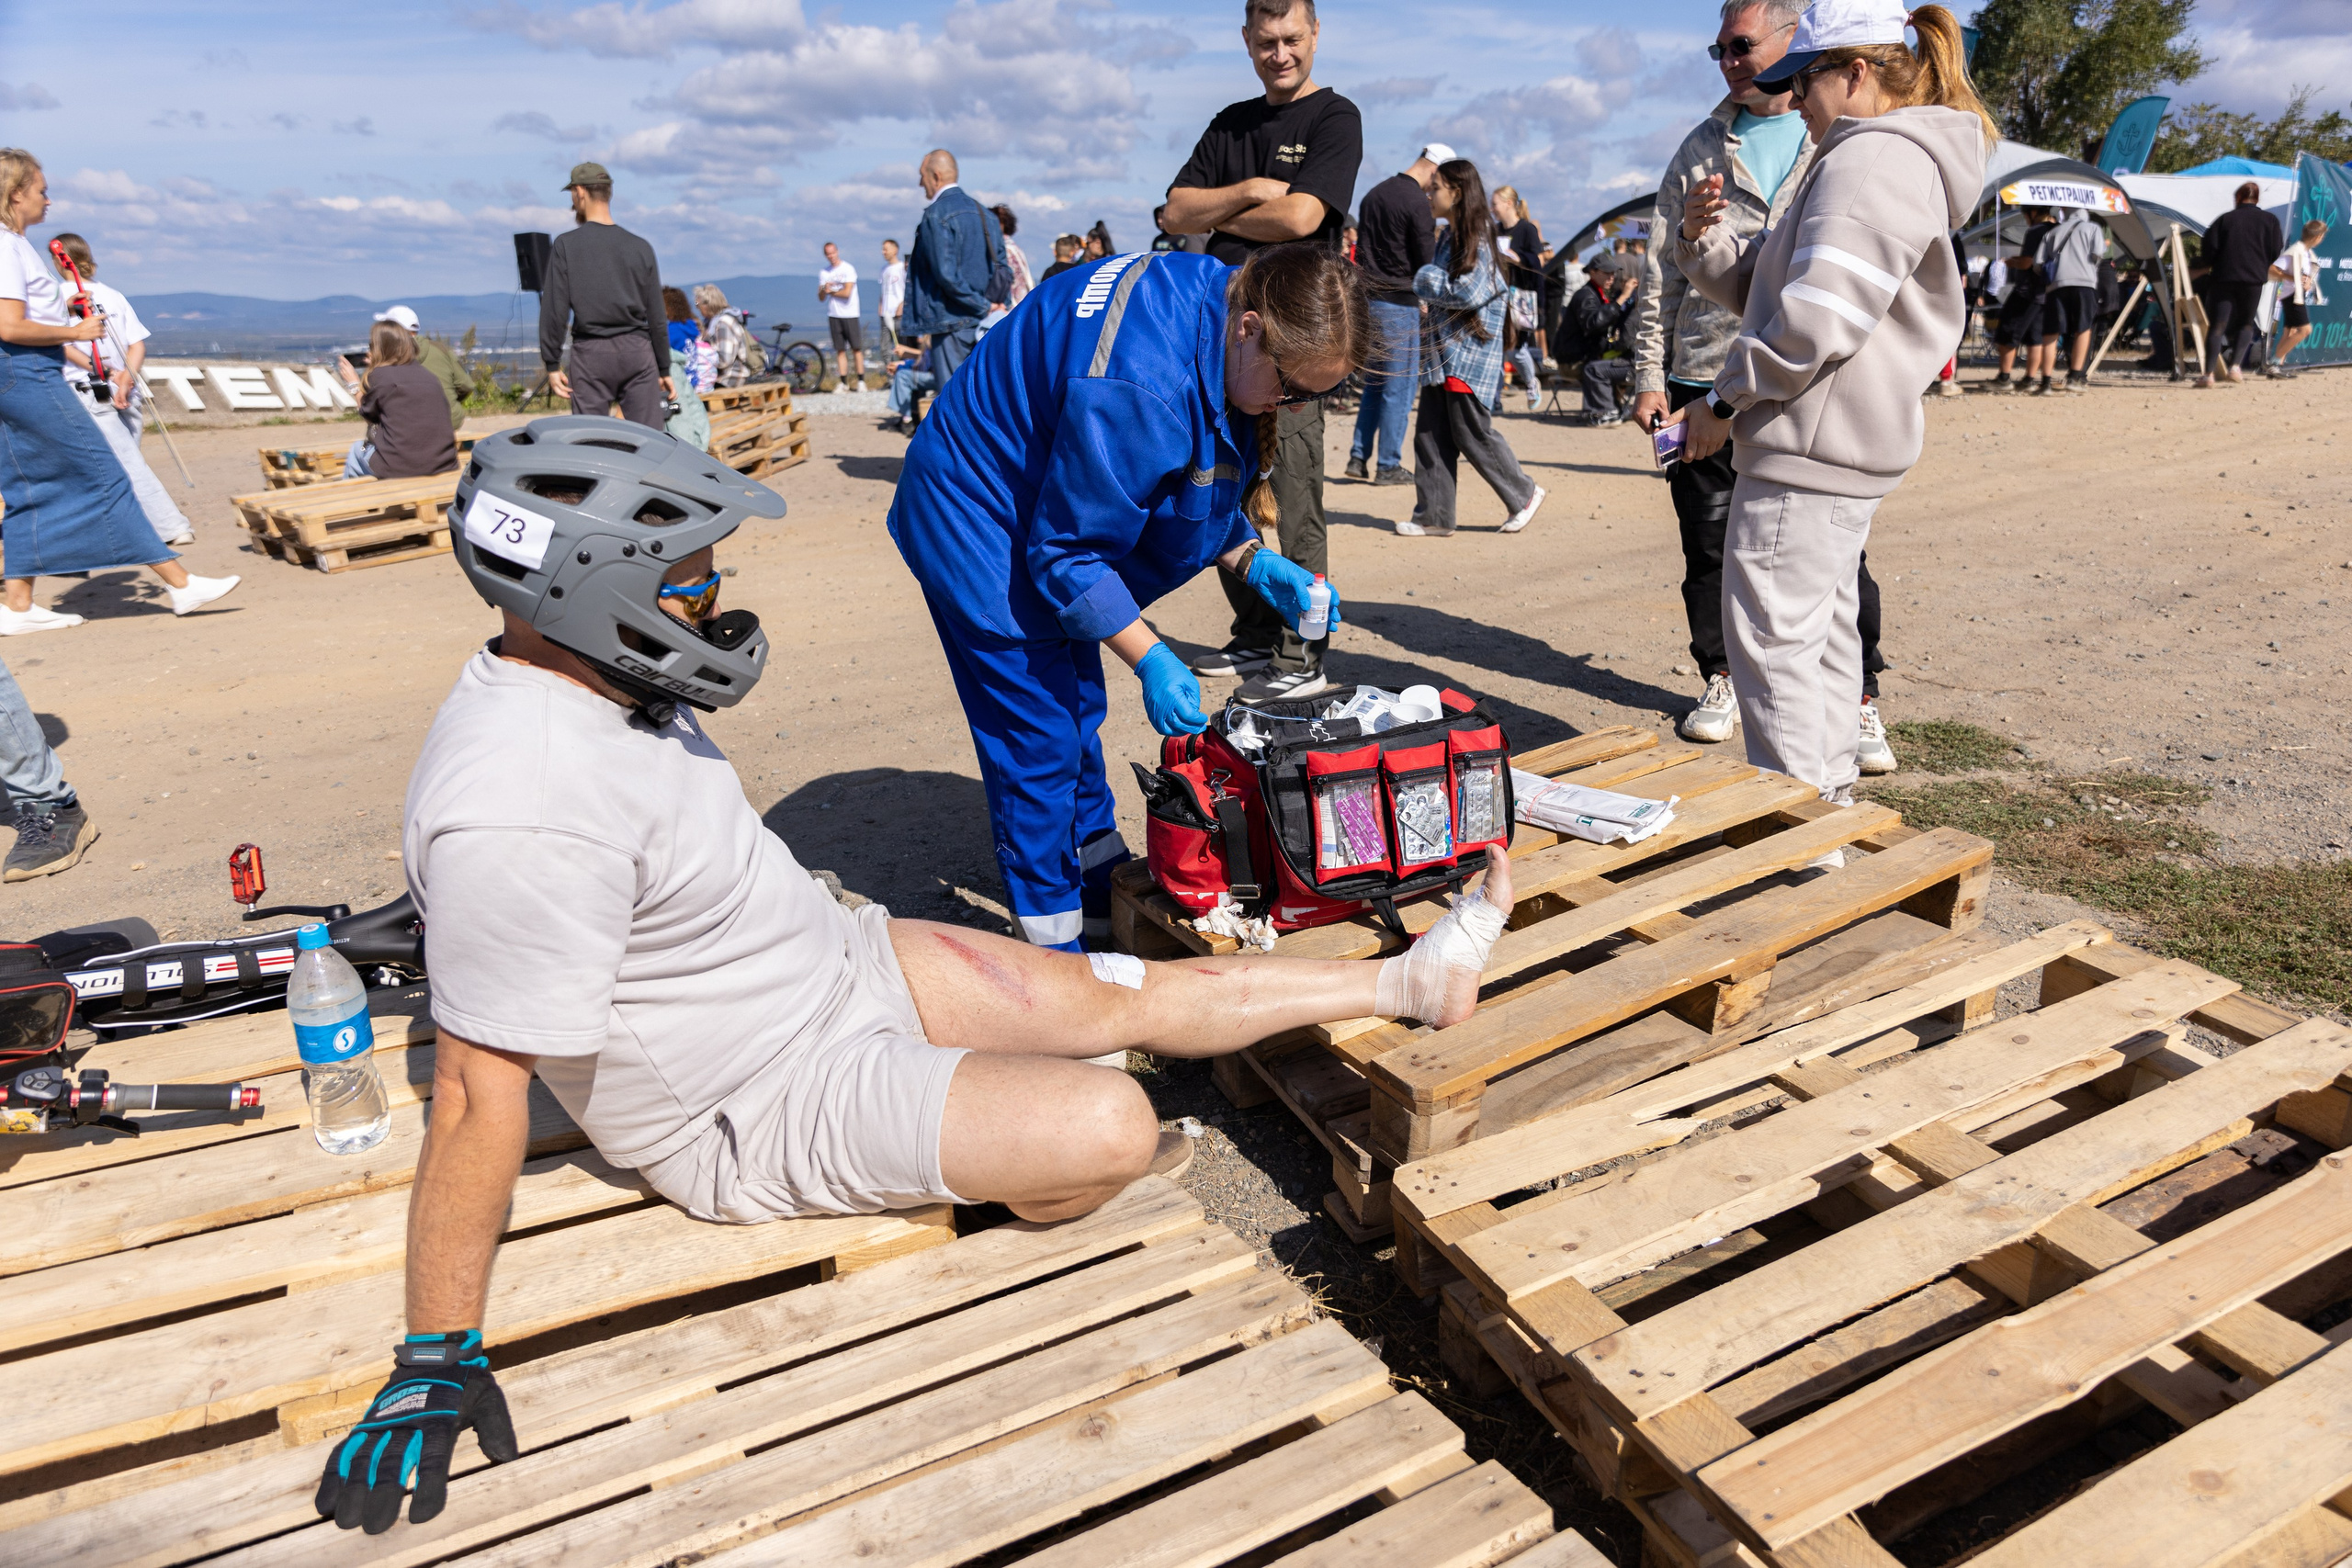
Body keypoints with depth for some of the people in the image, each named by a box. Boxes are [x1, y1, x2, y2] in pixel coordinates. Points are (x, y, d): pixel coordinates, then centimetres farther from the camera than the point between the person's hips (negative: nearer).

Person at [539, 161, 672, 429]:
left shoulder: (566, 245, -1)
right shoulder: (640, 247, 7)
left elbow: (554, 309, -5)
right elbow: (657, 316, 8)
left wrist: (552, 364, 1)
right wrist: (664, 368, 14)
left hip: (590, 354, -2)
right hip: (638, 350, 2)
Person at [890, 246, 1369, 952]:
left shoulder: (1213, 303, -7)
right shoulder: (1140, 381, -36)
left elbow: (1196, 485, 7)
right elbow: (1065, 550, -27)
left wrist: (1255, 563, -6)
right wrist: (1151, 659, -27)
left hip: (1049, 503, 10)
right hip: (979, 517, -9)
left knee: (1078, 710, 17)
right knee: (1040, 738, -5)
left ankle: (1106, 901, 33)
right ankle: (1057, 951, 10)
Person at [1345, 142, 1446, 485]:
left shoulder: (1374, 194, 13)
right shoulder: (1418, 203, -13)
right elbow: (1428, 261, -11)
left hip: (1367, 299, 8)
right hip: (1399, 304, -8)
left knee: (1374, 383, 16)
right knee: (1400, 387, 0)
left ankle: (1358, 458, 12)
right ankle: (1388, 466, 2)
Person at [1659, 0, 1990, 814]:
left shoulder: (1872, 161, -14)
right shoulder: (1874, 158, 23)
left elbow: (1815, 319, -25)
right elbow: (1762, 284, 21)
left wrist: (1725, 399, -13)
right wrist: (1702, 241, 3)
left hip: (1808, 444, -11)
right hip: (1843, 446, 11)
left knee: (1773, 639, -8)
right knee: (1822, 630, 17)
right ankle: (1830, 802, 29)